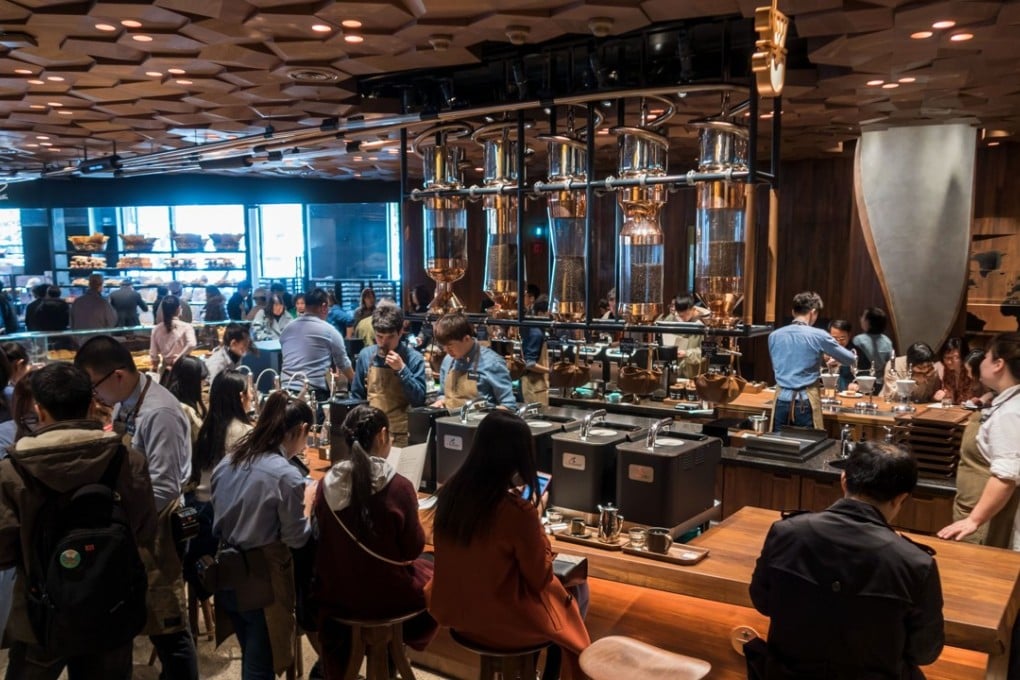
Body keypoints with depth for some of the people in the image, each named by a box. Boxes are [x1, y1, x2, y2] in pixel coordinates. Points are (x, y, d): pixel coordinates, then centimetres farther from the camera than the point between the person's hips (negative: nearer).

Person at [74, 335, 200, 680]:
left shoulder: (159, 413, -23)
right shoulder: (123, 403, 3)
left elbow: (164, 489, -24)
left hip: (152, 530, -8)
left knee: (167, 625, 4)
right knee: (149, 617, 21)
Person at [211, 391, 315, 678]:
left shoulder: (227, 462, 2)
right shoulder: (286, 475, -20)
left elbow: (219, 521, 13)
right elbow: (296, 538, -12)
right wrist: (307, 502, 3)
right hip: (263, 577, -7)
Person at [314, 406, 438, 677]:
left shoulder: (327, 484, -10)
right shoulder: (399, 487, -22)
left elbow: (325, 538, 5)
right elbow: (412, 549, -11)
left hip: (335, 590, 4)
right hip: (385, 594, -4)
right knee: (433, 572, 24)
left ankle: (337, 667, 48)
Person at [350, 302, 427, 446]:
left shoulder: (413, 358, -7)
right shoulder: (365, 355, 2)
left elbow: (420, 399, -11)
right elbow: (357, 396, 11)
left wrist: (401, 369, -18)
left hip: (401, 435, -2)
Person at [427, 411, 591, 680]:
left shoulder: (450, 492, -9)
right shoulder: (518, 512, -28)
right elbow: (539, 579, -14)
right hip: (503, 623, -6)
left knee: (554, 591, 28)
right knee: (574, 596, 21)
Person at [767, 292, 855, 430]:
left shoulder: (774, 336, 6)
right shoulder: (818, 336, -5)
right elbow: (849, 359, 7)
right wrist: (854, 356, 32)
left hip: (781, 400, 4)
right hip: (805, 402, -4)